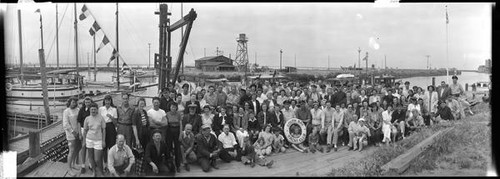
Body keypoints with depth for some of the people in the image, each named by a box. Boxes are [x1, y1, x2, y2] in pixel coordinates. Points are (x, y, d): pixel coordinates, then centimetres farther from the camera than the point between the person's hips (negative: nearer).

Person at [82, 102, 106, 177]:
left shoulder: (101, 118, -4)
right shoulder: (87, 119, 1)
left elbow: (103, 130, 1)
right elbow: (85, 130, 9)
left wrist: (103, 141, -1)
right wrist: (84, 141, 9)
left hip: (98, 140, -2)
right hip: (89, 140, 2)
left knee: (97, 159, -4)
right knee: (91, 157, 9)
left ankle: (100, 171, 23)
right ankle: (94, 171, 29)